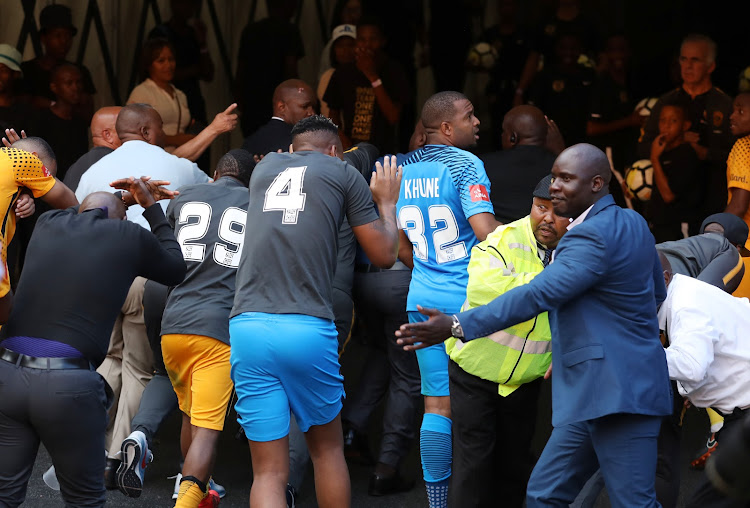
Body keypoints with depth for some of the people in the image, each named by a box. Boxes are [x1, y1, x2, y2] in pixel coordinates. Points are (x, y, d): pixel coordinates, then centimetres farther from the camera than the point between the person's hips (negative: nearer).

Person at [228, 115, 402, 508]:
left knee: (269, 471, 2)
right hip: (308, 328, -2)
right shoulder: (343, 173, 11)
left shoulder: (265, 167, 21)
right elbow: (384, 255, 12)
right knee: (327, 448, 19)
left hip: (248, 327, 2)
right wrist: (387, 202, 29)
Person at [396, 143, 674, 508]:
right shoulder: (633, 224, 15)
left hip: (618, 392, -11)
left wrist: (456, 326, -30)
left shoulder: (592, 236, -16)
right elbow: (657, 293, 27)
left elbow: (537, 295, -26)